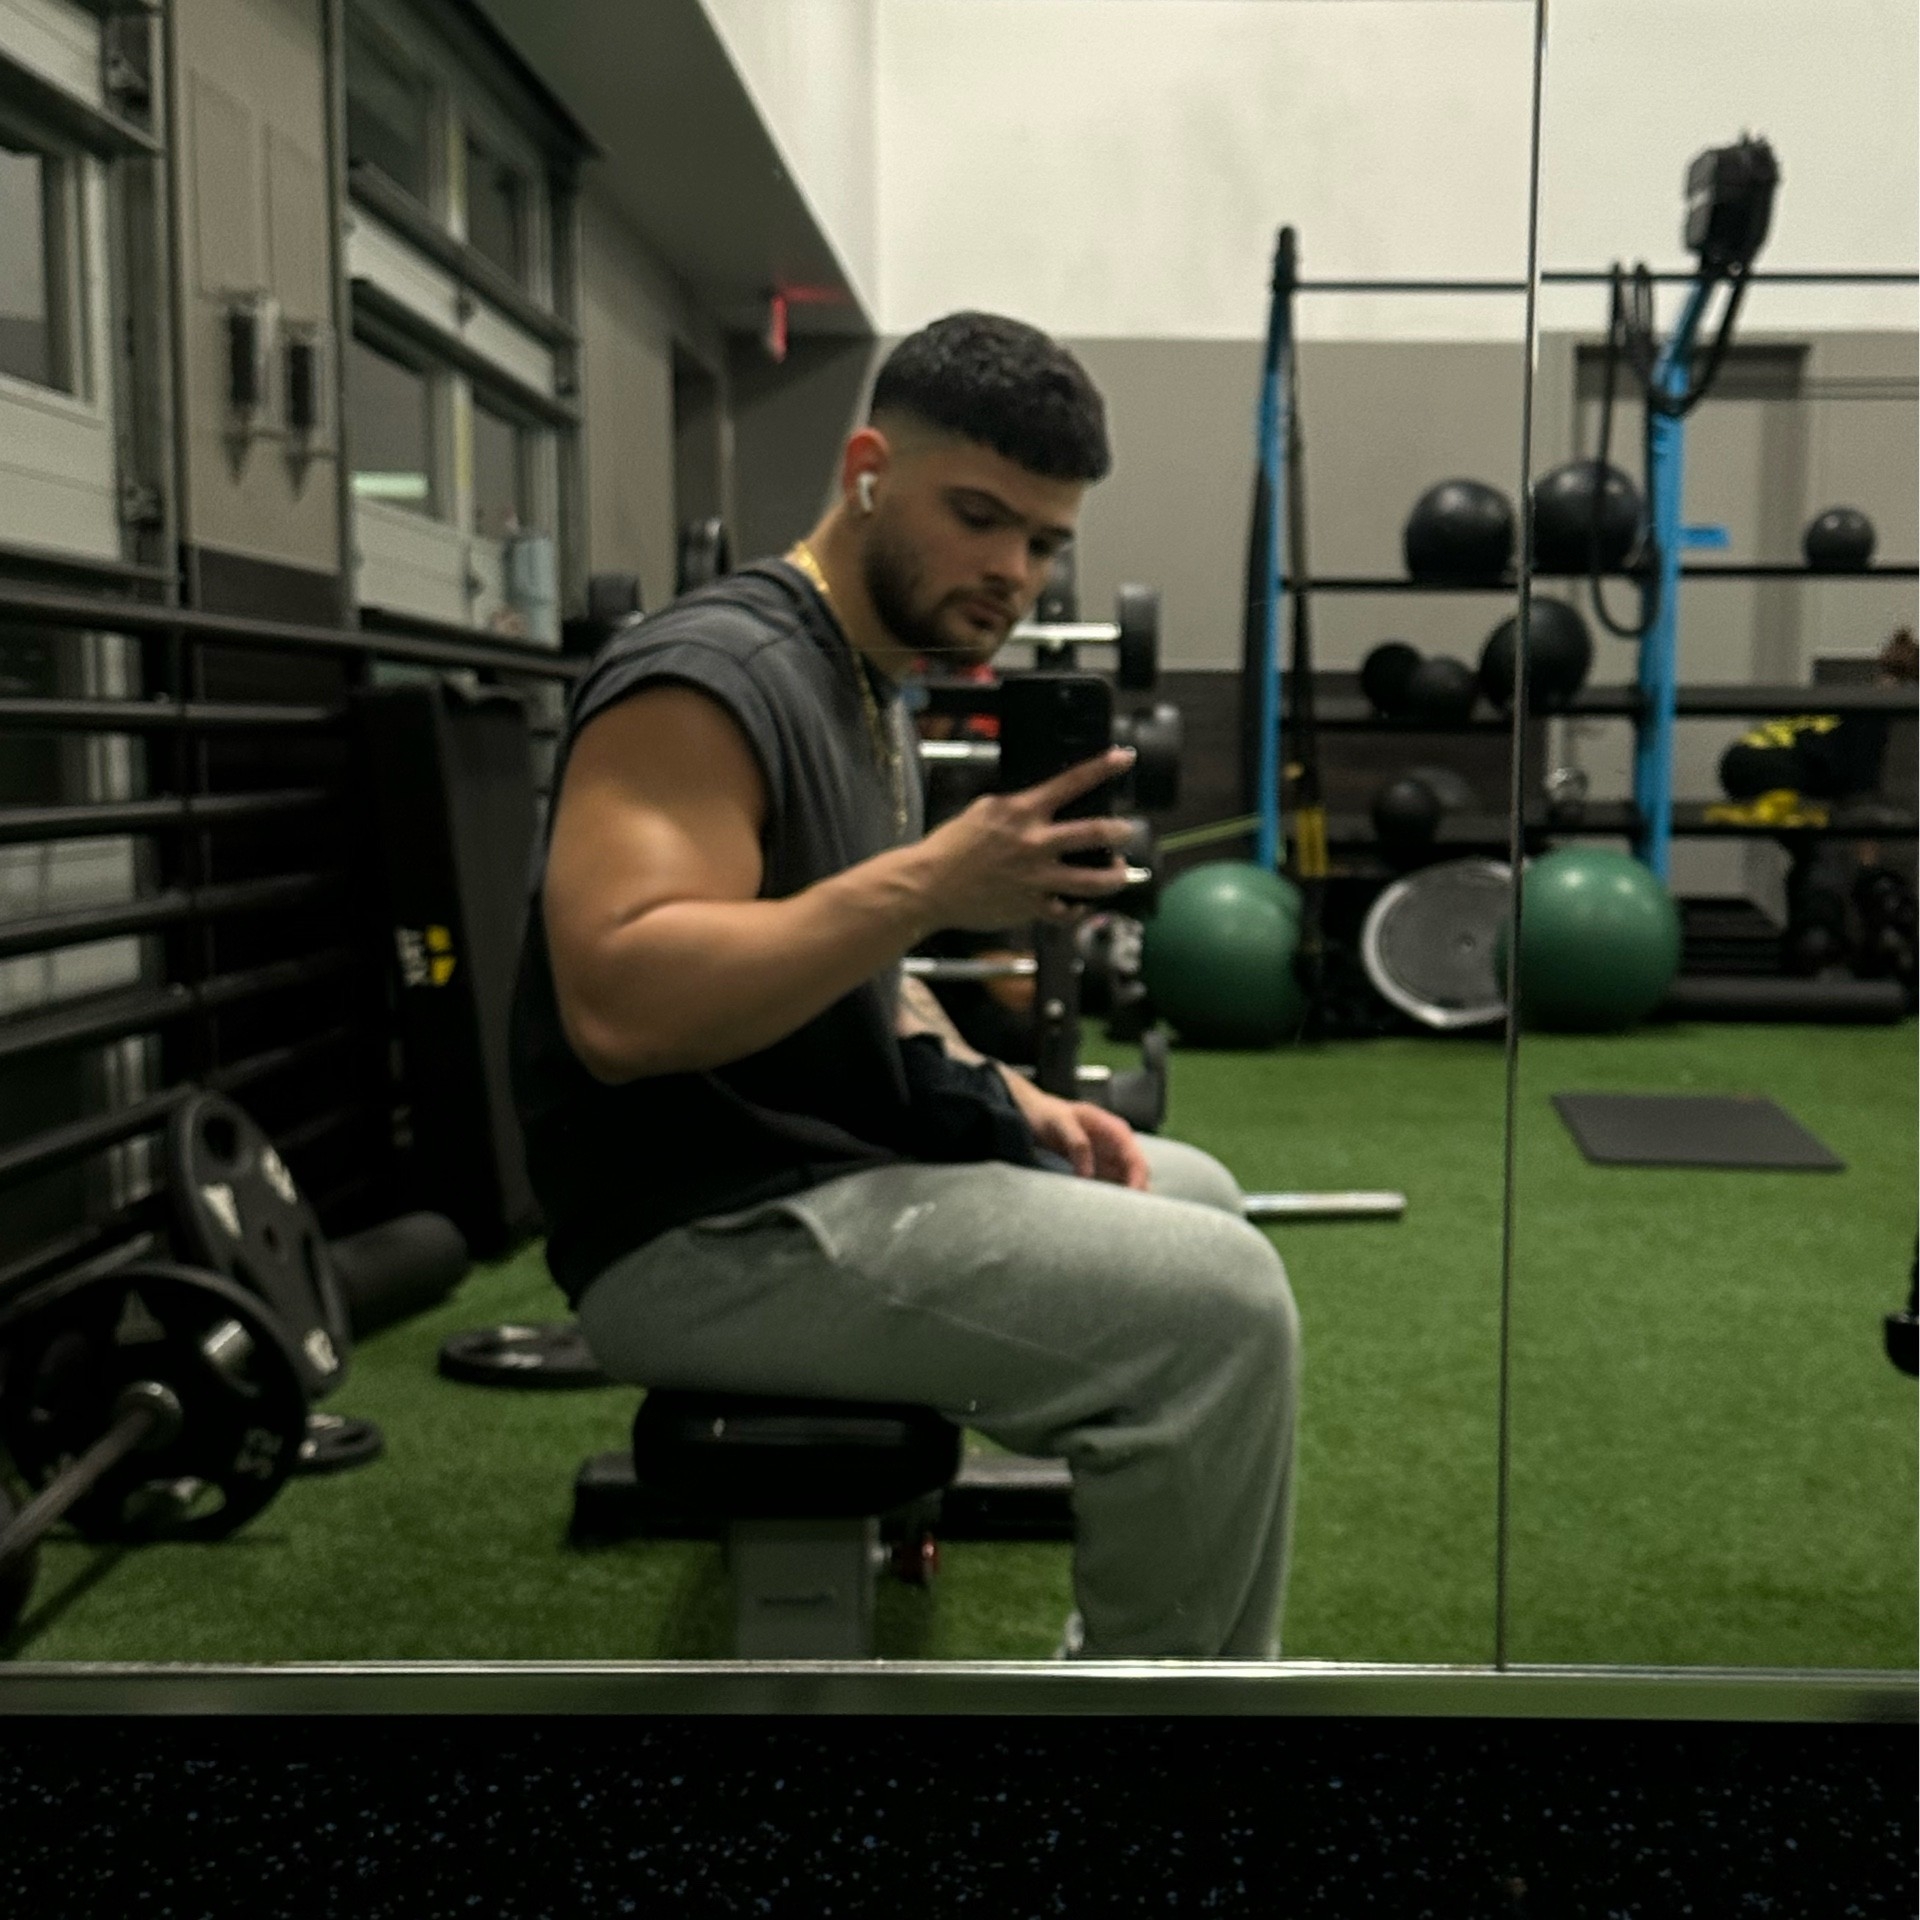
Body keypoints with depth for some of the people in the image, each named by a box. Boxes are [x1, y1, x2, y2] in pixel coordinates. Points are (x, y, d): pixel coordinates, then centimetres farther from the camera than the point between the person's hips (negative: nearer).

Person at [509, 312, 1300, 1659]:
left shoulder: (868, 688, 13)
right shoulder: (712, 678, -19)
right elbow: (620, 1007, -31)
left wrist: (1008, 1097, 9)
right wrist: (929, 882, -34)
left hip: (834, 1167, 11)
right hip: (710, 1234, -11)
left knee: (1190, 1202, 23)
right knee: (1215, 1301, -20)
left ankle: (1168, 1656, 31)